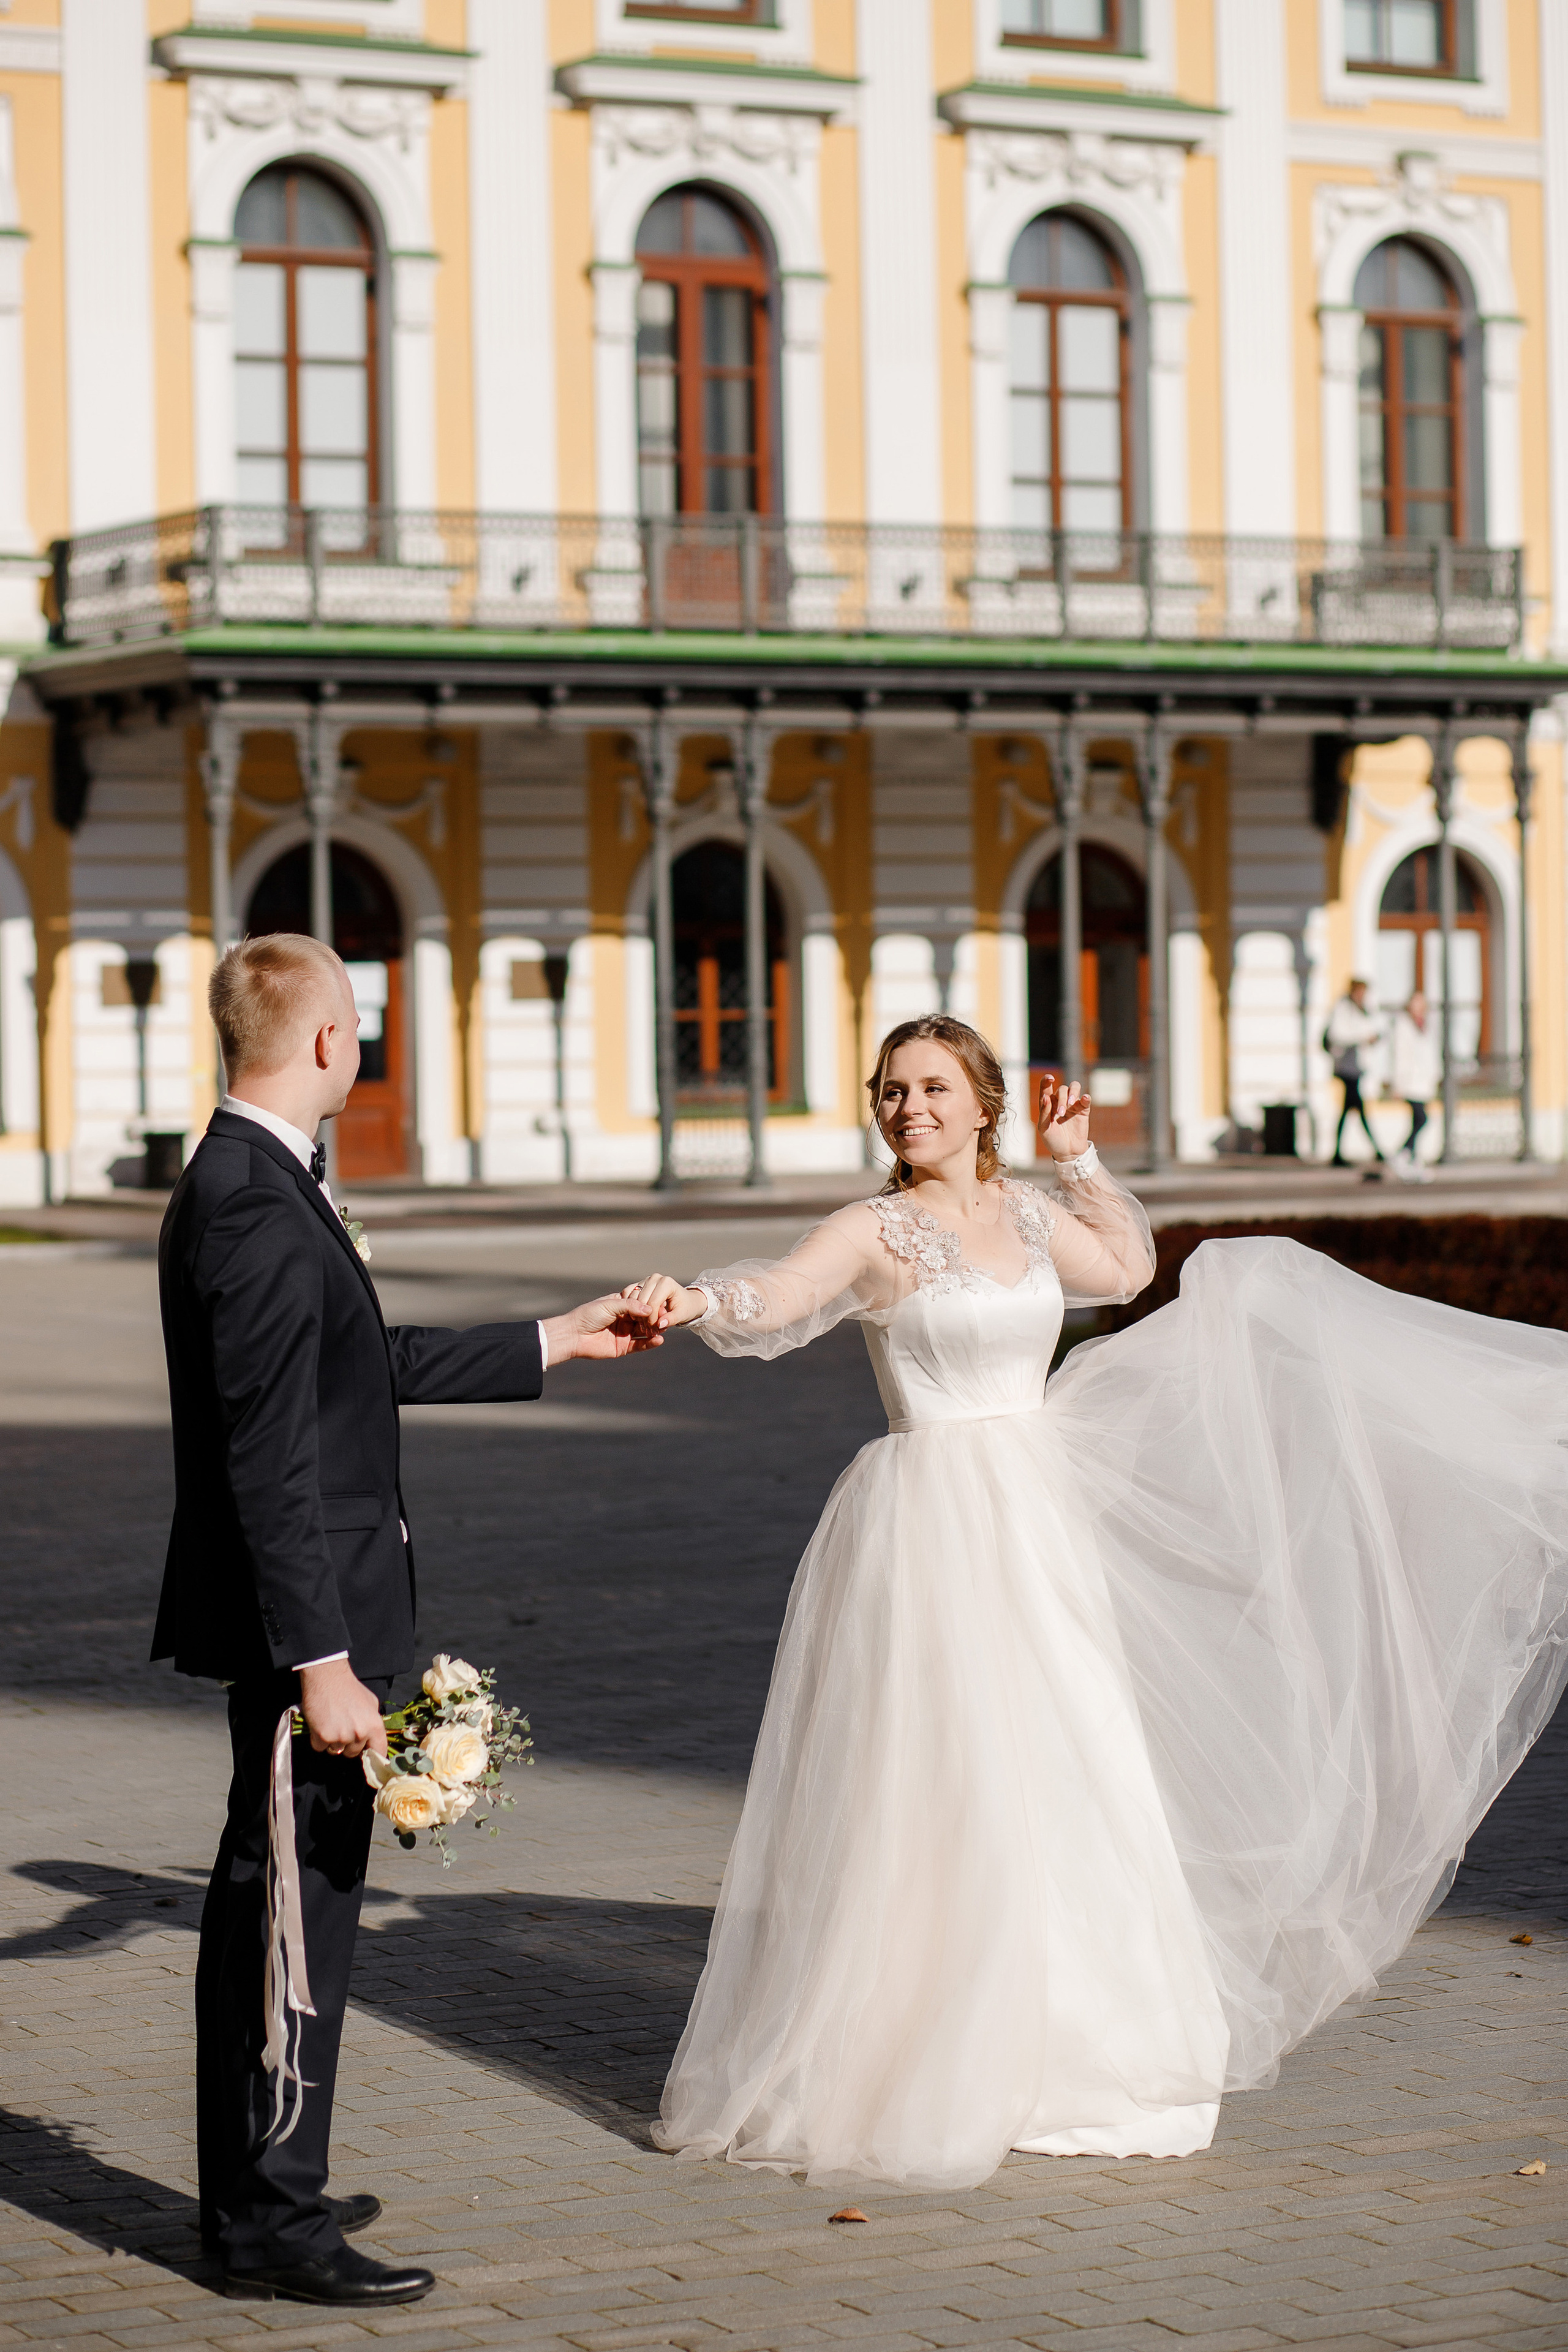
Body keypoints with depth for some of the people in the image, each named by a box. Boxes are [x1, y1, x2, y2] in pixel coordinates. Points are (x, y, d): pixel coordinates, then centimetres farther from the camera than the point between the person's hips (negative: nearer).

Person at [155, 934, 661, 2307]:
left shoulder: (252, 1184, 11)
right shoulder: (259, 1212, -21)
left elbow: (372, 1368, 20)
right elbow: (269, 1460, -25)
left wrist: (553, 1344, 27)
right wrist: (320, 1664, -25)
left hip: (300, 1612, 11)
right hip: (301, 1615, -11)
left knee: (263, 1895, 17)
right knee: (302, 1901, -4)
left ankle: (250, 2190, 29)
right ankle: (276, 2220, 3)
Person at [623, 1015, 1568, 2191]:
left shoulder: (1028, 1213, 9)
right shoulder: (874, 1232, -9)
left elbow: (1126, 1267, 27)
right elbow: (775, 1296, -25)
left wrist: (1080, 1160, 16)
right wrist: (691, 1300, -44)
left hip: (1041, 1520, 6)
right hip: (929, 1529, -6)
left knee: (1059, 1781, 11)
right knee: (927, 1793, -6)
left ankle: (1054, 2053, 24)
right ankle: (914, 2065, 3)